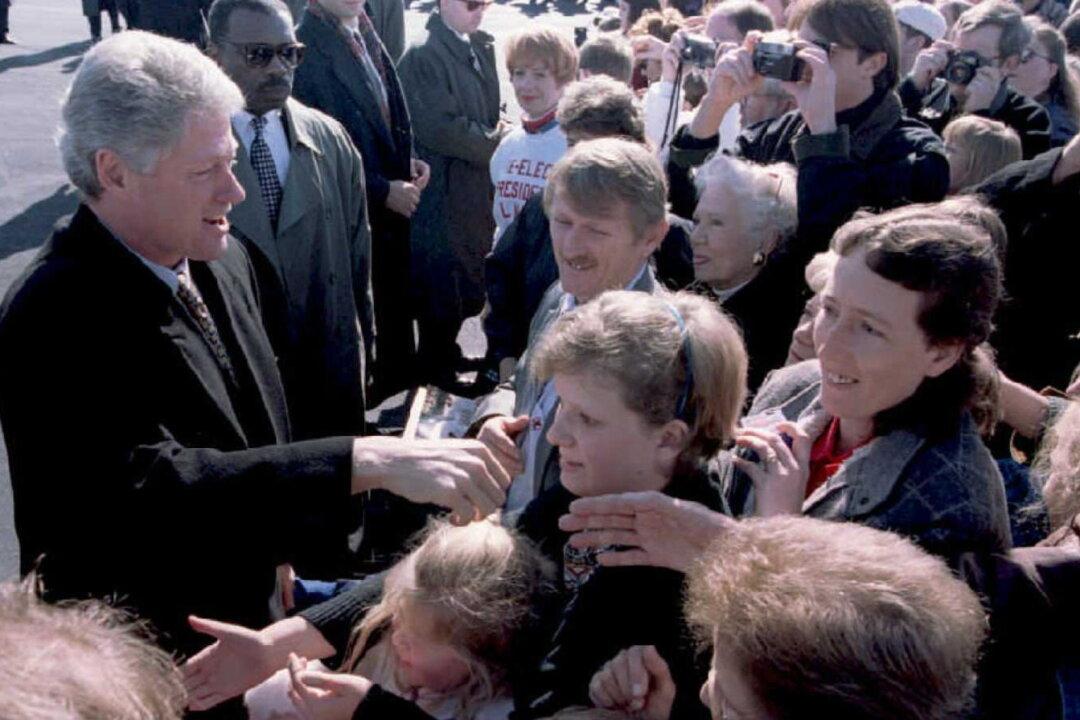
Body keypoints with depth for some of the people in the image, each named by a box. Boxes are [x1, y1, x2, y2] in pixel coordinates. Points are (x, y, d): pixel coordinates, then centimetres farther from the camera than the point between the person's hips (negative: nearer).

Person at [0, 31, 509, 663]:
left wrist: (276, 556, 12)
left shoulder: (224, 260, -2)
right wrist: (368, 461, -44)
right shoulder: (53, 318, -27)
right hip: (134, 664, -6)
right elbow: (148, 488, -38)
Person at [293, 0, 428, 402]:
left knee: (398, 313, 17)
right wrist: (384, 191, -15)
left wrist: (407, 159, 3)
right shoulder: (306, 49, -18)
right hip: (355, 216, -7)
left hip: (393, 208, 7)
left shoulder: (366, 37, 7)